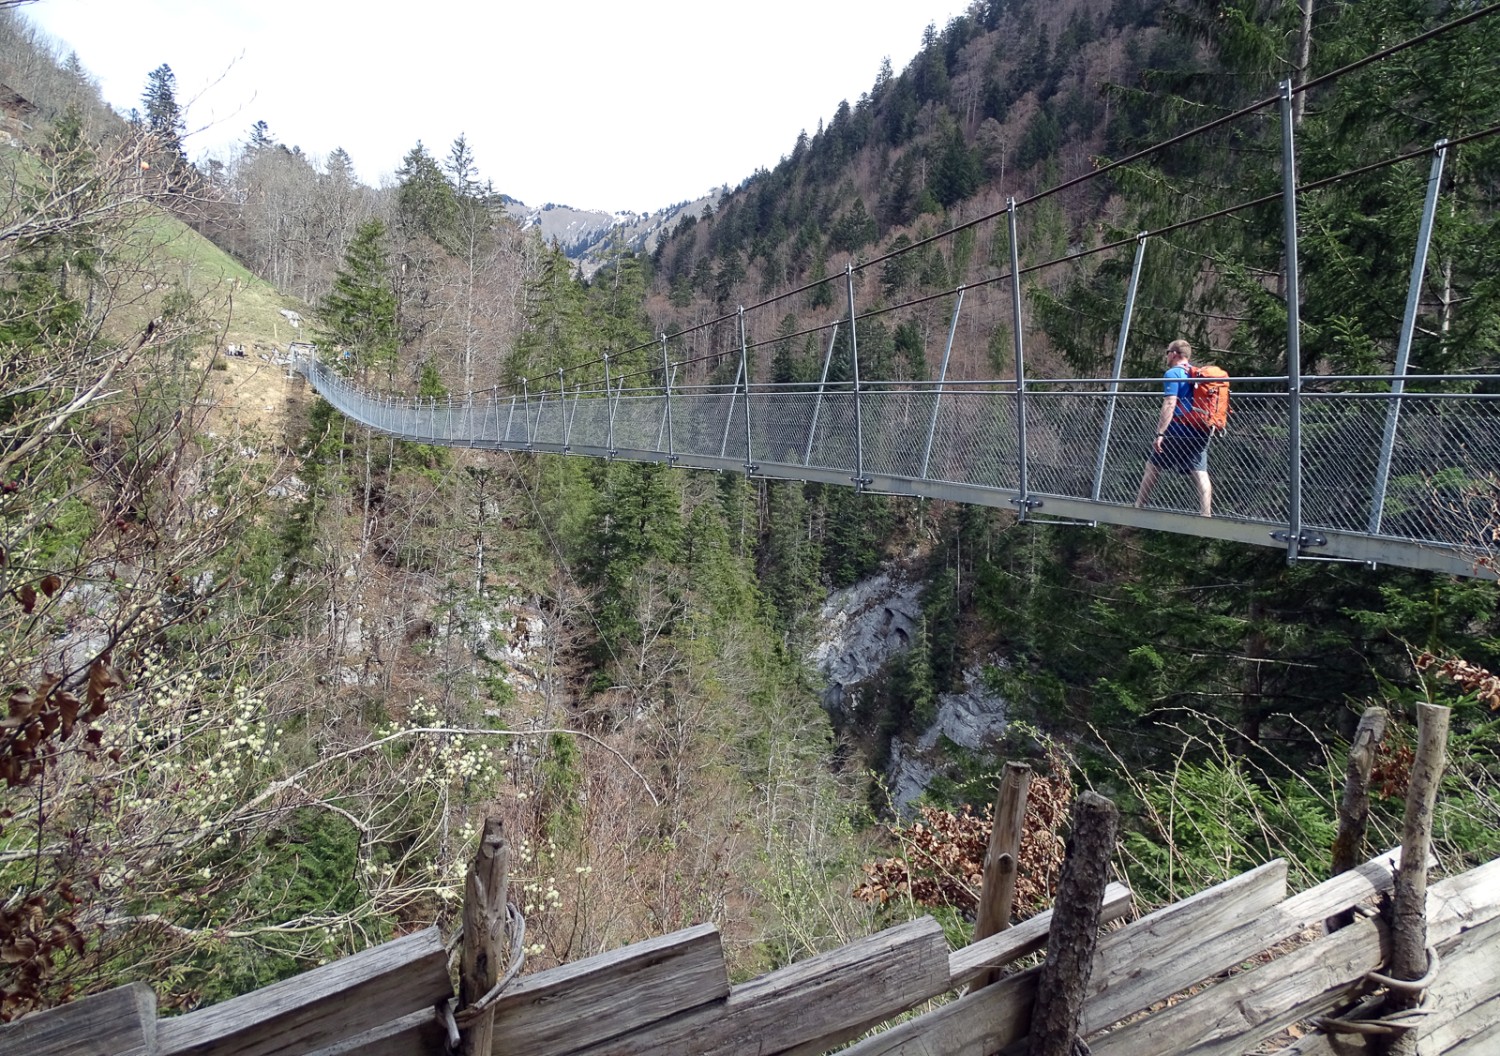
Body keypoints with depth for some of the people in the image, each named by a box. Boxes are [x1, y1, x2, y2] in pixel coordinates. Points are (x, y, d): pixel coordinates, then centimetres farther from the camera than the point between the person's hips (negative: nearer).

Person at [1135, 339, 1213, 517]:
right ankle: (1206, 515, -9)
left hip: (1177, 431, -6)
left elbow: (1169, 405, -17)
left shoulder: (1173, 374, -6)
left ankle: (1138, 507, 14)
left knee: (1152, 467, 8)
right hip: (1199, 433, 6)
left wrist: (1159, 433, -20)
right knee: (1200, 474, -1)